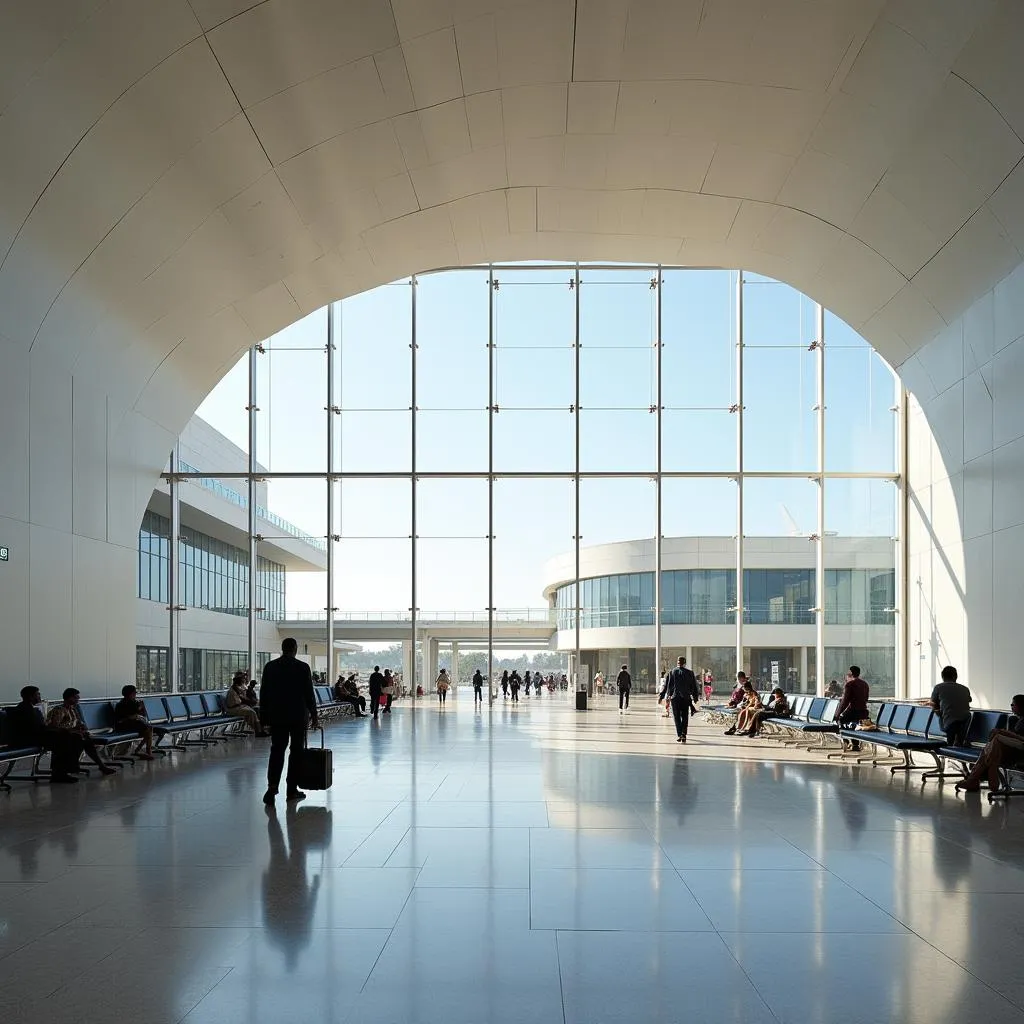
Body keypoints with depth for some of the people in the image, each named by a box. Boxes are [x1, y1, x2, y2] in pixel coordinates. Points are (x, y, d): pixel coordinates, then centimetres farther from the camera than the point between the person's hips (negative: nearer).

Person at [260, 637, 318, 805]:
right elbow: (309, 694, -5)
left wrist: (265, 716, 12)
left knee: (277, 751, 5)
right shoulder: (302, 667, -8)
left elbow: (264, 693, 5)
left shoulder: (270, 667, 1)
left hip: (276, 716, 2)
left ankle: (272, 787, -11)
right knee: (296, 751, 7)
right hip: (298, 716, -2)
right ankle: (292, 790, 9)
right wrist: (314, 716, 3)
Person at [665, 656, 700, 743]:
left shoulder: (672, 672, 1)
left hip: (675, 698, 0)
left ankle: (679, 735, -5)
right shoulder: (689, 673, 1)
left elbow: (667, 685, 3)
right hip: (686, 698, 0)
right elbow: (694, 687, 6)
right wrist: (696, 698, 13)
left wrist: (667, 695, 12)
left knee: (676, 717, 5)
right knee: (685, 717, 9)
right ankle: (683, 734, -4)